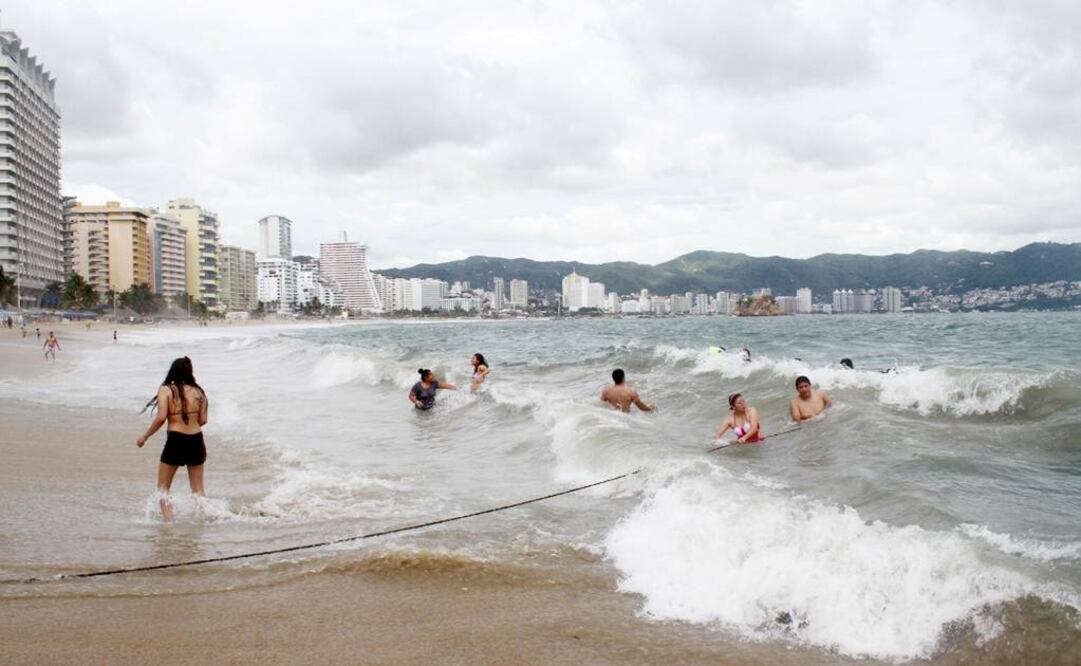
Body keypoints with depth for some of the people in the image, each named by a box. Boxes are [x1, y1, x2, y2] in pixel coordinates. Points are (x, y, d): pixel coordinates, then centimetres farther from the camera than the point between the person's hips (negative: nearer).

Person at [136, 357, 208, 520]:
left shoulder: (166, 390, -4)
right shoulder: (198, 392, 5)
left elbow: (161, 417, -15)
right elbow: (203, 420, 6)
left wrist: (145, 436, -3)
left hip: (176, 441, -3)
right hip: (196, 441, 4)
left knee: (163, 488, 10)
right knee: (198, 490, 15)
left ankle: (168, 520, -3)